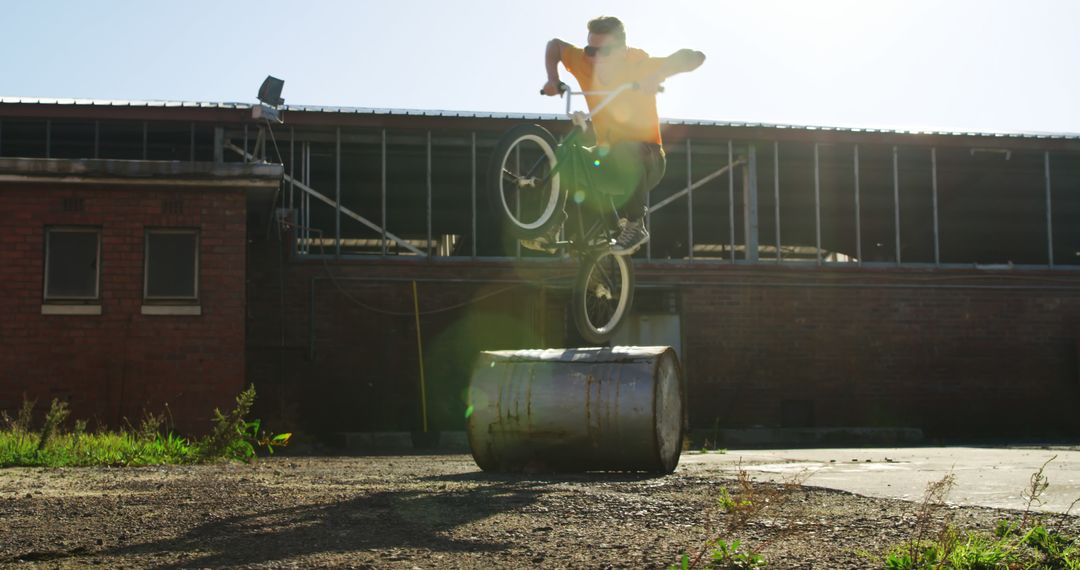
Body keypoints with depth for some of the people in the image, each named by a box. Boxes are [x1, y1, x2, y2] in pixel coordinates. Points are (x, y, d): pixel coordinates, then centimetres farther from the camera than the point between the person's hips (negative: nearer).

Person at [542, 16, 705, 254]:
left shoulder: (640, 65, -18)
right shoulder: (584, 62, -8)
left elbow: (695, 57, -26)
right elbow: (555, 45, 10)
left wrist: (657, 75, -42)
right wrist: (553, 79, -7)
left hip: (646, 158, -5)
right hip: (609, 155, 5)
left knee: (626, 152, -38)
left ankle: (636, 226, -22)